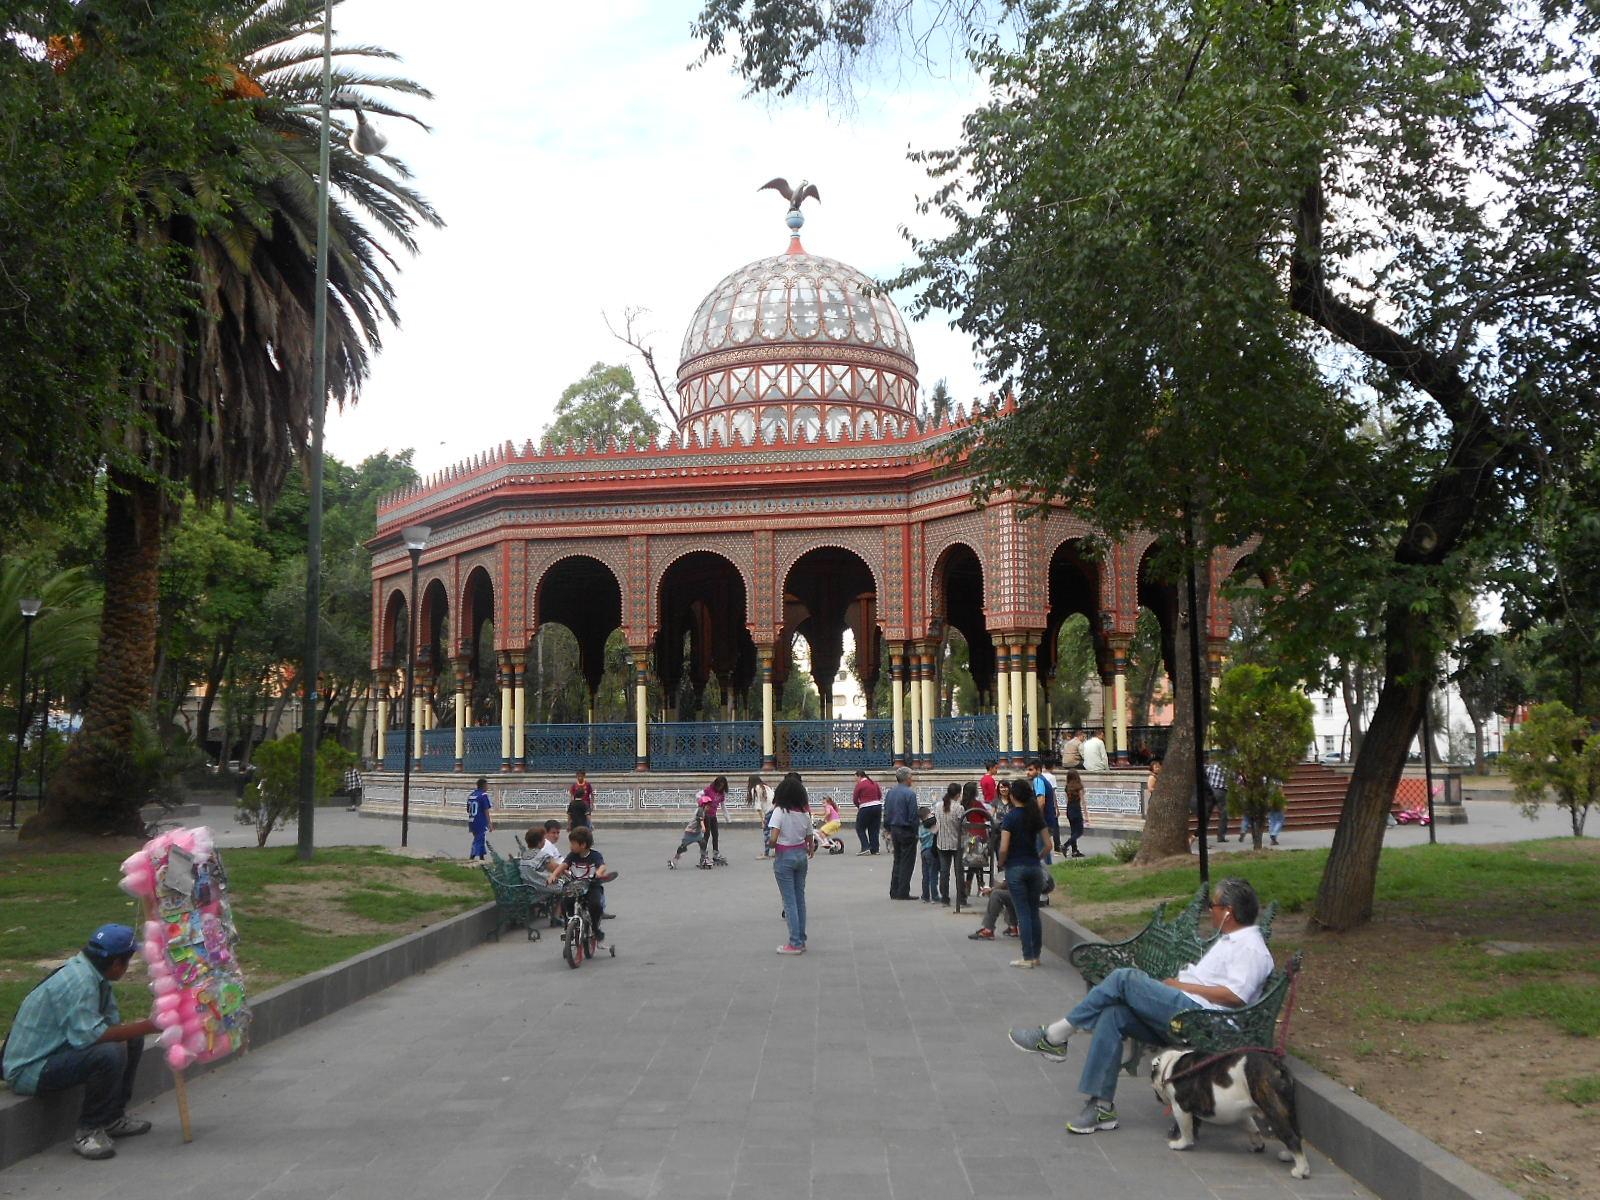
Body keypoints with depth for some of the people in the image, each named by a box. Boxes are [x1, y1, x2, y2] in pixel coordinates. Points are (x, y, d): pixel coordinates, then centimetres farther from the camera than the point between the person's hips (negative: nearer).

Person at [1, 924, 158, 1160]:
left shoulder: (94, 976, 6)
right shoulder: (78, 983, -25)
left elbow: (112, 1023, 5)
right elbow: (90, 1035, -32)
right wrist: (148, 1026, -28)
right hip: (29, 1071, -10)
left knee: (131, 1040, 8)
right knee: (109, 1053, -30)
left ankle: (113, 1118, 14)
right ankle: (88, 1131, -14)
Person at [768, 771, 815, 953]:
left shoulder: (779, 811, -16)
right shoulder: (805, 812, 0)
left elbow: (773, 838, -24)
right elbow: (810, 839, 6)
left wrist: (772, 846, -3)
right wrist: (810, 851, 26)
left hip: (784, 857, -5)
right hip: (801, 855, 5)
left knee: (789, 901, 0)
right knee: (800, 898, 13)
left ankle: (795, 943, 1)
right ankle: (801, 941, 18)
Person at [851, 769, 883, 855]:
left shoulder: (860, 785, -8)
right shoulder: (874, 783, 10)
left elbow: (855, 800, -4)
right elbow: (880, 795, 14)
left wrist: (859, 806, 13)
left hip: (866, 808, -6)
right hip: (878, 807, 6)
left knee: (860, 828, 7)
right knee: (874, 829, 12)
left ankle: (865, 847, -5)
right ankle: (875, 849, 11)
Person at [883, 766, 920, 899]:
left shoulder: (890, 792, 7)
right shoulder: (910, 793, -15)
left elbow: (886, 813, 11)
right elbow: (913, 815, -16)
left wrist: (889, 831, 16)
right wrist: (916, 832, -8)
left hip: (894, 830, 7)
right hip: (906, 831, -7)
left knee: (897, 861, 15)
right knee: (907, 862, 1)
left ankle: (894, 892, 16)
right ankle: (903, 893, 1)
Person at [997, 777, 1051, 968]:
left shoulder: (1010, 817, -11)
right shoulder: (1036, 815, 3)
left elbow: (1004, 848, -17)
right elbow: (1048, 845, 3)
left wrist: (1000, 864, 0)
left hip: (1015, 868, -4)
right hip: (1035, 867, 4)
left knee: (1023, 913, -1)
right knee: (1034, 912, 12)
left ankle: (1027, 957, 1)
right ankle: (1036, 955, 16)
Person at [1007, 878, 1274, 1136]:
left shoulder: (1251, 948, -5)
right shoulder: (1228, 939, 28)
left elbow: (1235, 996, -18)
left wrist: (1183, 985, -10)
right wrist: (1177, 983, 10)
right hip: (1181, 1011, 10)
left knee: (1125, 978, -19)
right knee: (1113, 1014, -14)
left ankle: (1055, 1036, -12)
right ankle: (1102, 1106, -14)